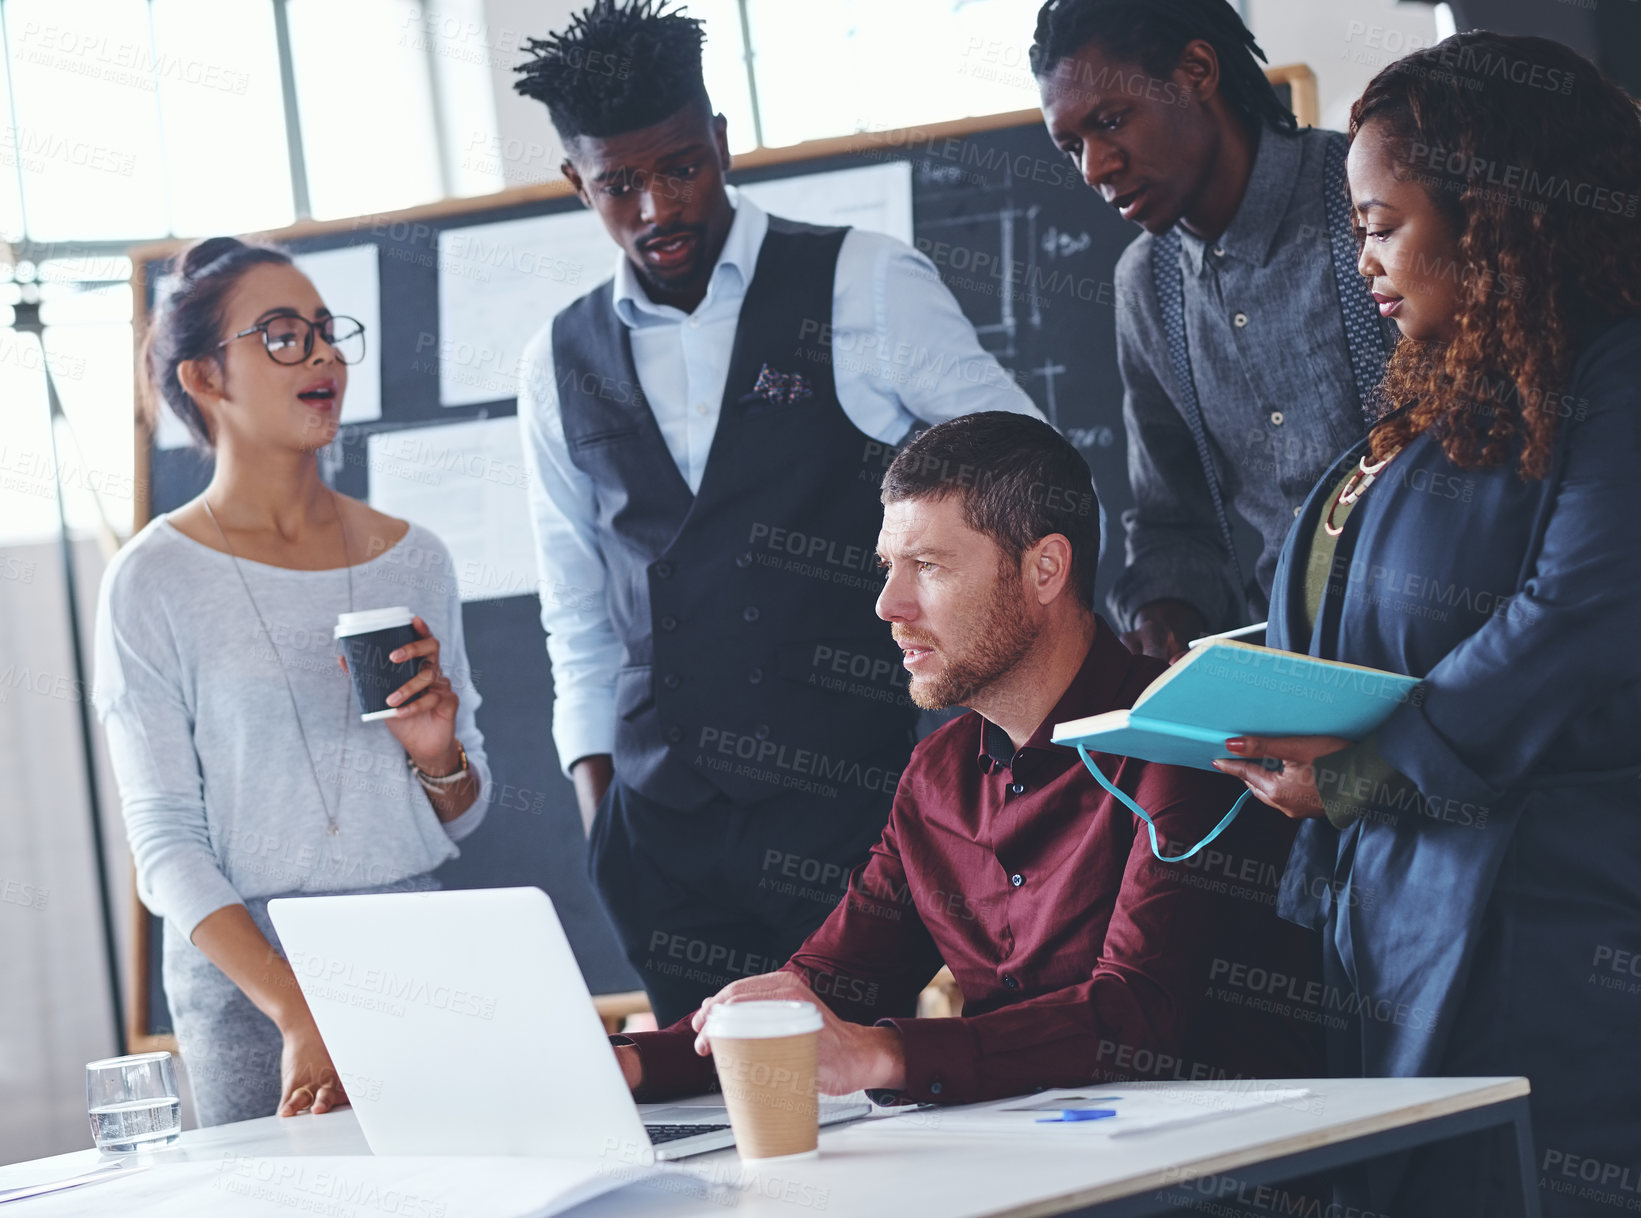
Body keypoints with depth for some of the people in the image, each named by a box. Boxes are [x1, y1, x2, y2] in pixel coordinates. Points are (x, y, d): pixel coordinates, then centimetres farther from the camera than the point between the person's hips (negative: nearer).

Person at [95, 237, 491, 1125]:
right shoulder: (156, 582, -3)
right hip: (245, 968, -4)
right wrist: (300, 1017, -19)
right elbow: (165, 842, -8)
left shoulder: (411, 559, 9)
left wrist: (436, 753, -7)